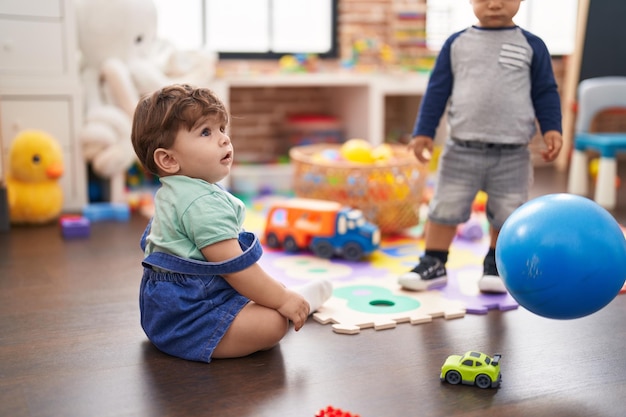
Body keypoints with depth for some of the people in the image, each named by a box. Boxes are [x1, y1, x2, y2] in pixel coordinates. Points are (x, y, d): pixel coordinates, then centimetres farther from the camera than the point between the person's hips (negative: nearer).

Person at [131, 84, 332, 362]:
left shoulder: (170, 193, 11)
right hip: (186, 314, -12)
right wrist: (283, 300, -18)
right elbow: (234, 267, -28)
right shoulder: (204, 204, -26)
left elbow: (150, 239, 28)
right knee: (273, 323, -22)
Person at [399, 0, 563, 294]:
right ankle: (433, 264, 16)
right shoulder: (457, 43, 5)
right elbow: (437, 90, 7)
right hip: (462, 149, 0)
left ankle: (495, 265, 24)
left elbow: (545, 92, 8)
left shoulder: (531, 45, 4)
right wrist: (424, 132, 3)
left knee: (506, 213, 5)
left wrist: (551, 129, -4)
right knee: (444, 208, 2)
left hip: (512, 153, 0)